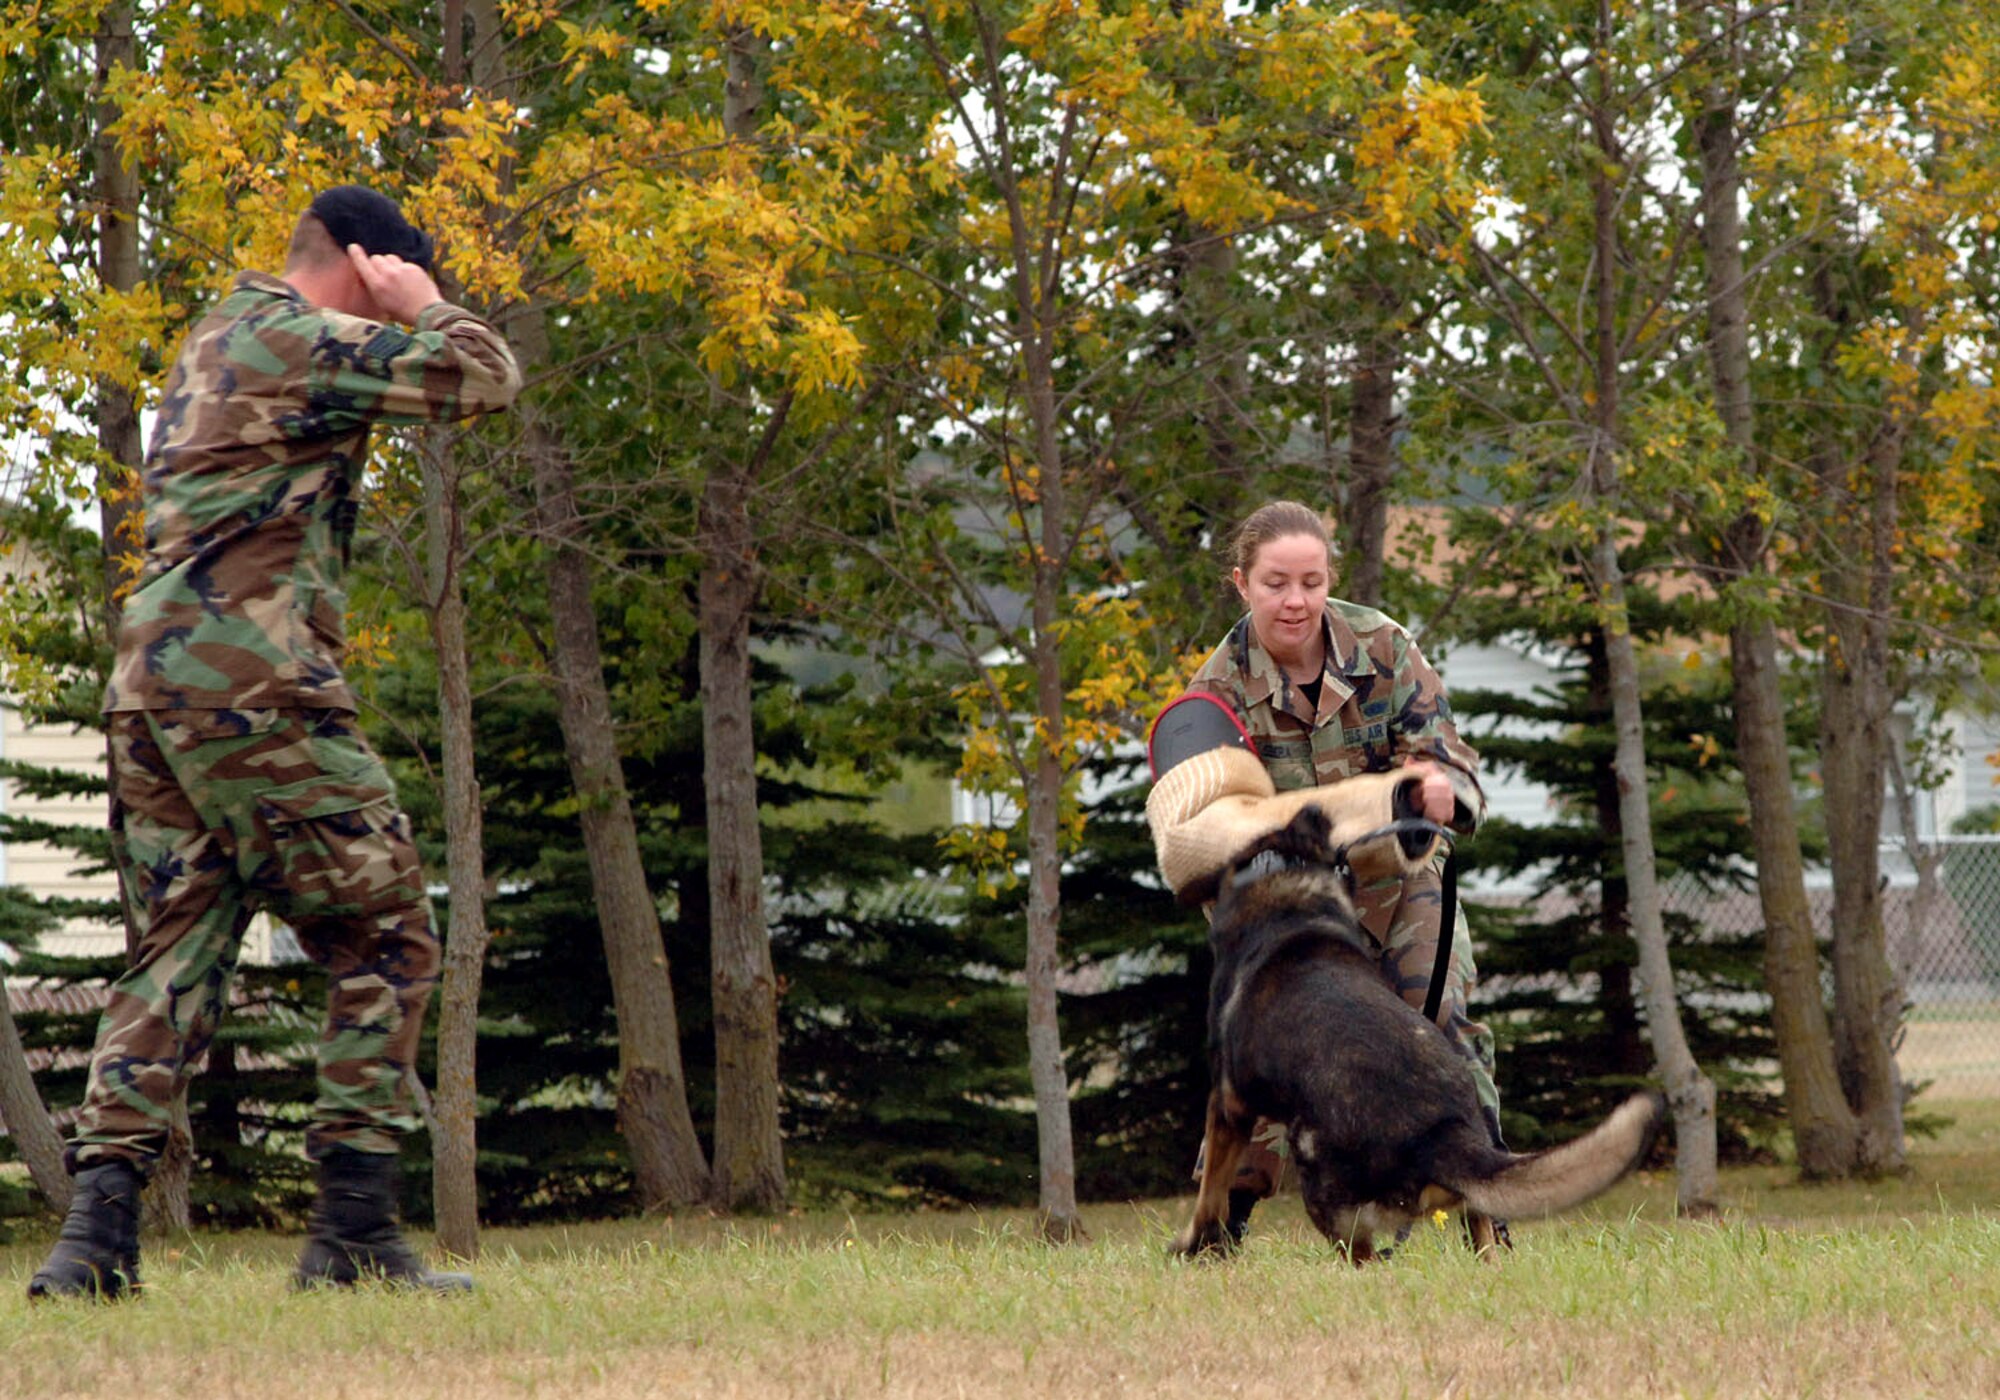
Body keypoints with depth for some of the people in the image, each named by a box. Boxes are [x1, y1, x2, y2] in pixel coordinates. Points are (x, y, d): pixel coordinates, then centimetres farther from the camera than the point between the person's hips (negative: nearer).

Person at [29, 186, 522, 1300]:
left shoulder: (214, 347, 23)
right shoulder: (296, 339, -6)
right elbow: (484, 376, -9)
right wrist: (422, 304, 7)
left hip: (154, 686, 9)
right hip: (252, 686, -9)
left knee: (177, 957, 7)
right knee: (386, 941, -2)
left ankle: (100, 1230, -4)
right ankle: (355, 1228, -7)